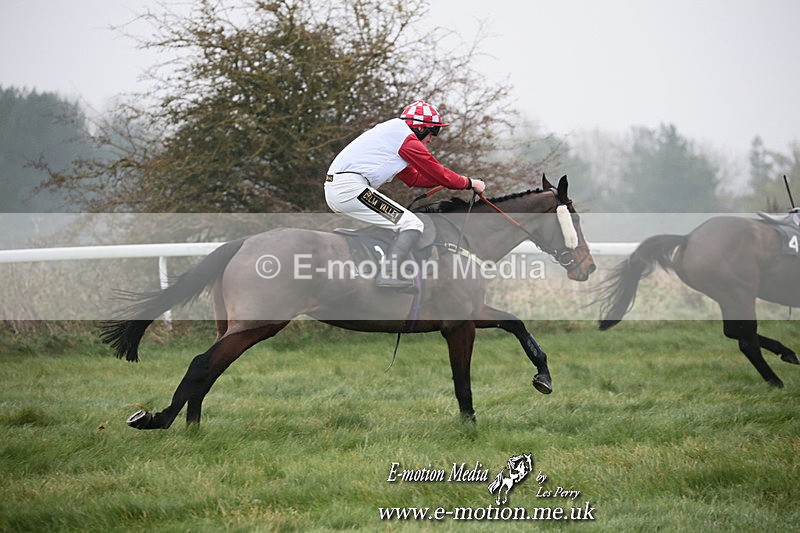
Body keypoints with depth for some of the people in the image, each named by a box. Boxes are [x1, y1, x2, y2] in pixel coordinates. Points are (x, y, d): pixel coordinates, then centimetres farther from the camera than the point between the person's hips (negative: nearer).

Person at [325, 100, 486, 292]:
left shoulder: (390, 130, 27)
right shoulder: (407, 139, -3)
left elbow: (413, 178, 31)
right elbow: (437, 172, 0)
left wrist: (447, 179, 27)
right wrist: (469, 183, 13)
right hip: (351, 188, -10)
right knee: (412, 225, -11)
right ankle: (388, 275, -22)